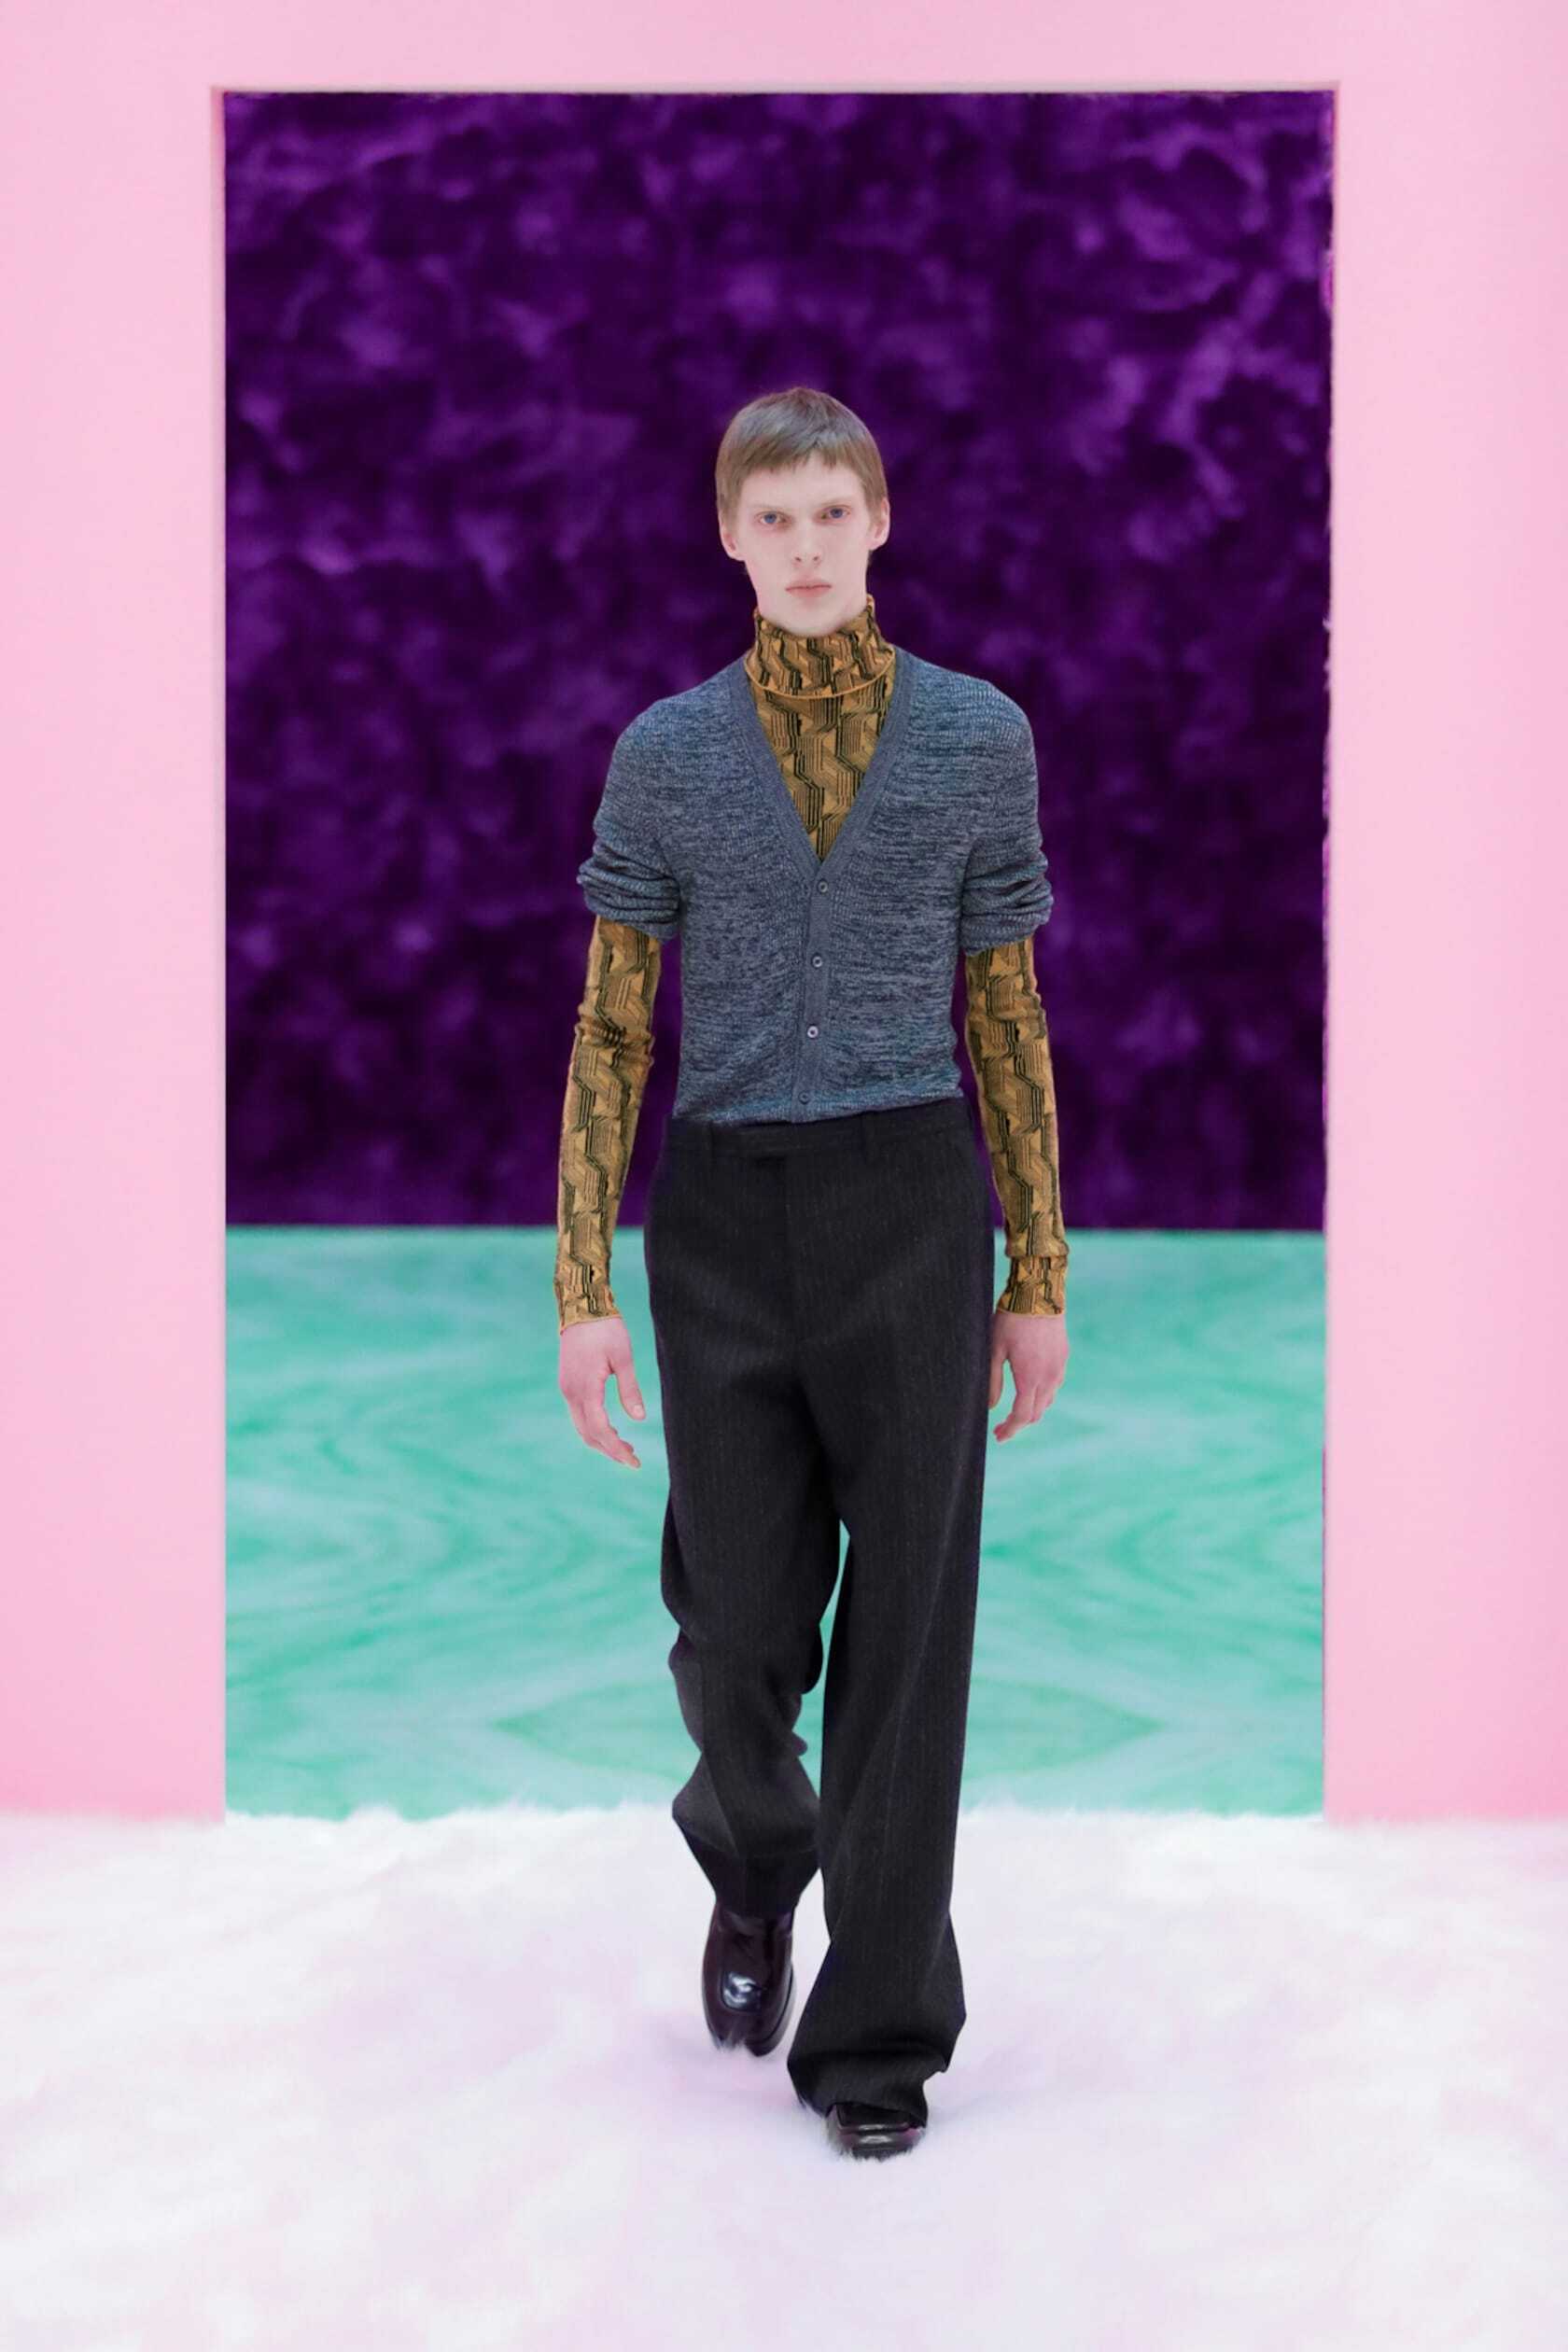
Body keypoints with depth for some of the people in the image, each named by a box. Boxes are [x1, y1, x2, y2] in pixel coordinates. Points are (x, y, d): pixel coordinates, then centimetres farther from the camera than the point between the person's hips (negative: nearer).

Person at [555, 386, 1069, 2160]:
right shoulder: (667, 752, 5)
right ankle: (753, 1865, 38)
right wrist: (582, 1293, -2)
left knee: (906, 1619, 0)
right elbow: (613, 1031, 5)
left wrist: (1040, 1280, 5)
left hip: (912, 1206, -1)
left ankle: (878, 2033, 11)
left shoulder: (976, 734, 5)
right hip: (725, 1210, 1)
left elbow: (1006, 1020, 8)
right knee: (738, 1629, 4)